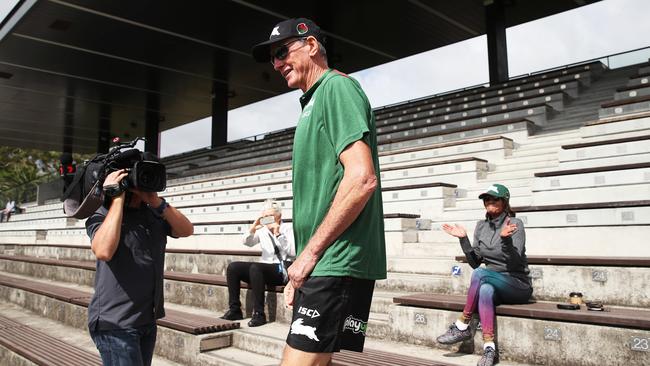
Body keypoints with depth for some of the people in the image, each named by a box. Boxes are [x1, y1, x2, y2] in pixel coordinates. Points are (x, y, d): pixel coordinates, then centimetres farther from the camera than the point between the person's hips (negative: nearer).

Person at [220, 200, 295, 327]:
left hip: (282, 269, -6)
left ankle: (259, 314, -29)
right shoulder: (262, 230, 14)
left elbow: (293, 252, -13)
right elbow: (247, 242, 6)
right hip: (264, 269, 6)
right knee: (233, 267, -11)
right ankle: (234, 310, -7)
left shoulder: (288, 228, 0)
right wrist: (252, 230, -13)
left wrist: (278, 234, -22)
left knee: (255, 267, -34)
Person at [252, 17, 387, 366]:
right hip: (322, 265, 10)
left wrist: (310, 252, -14)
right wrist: (302, 266, 17)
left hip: (337, 263, -10)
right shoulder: (313, 102, 22)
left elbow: (362, 179, -20)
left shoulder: (337, 87, -6)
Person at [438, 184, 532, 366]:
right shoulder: (481, 226, 8)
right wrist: (463, 239, -6)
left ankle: (462, 326, -22)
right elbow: (475, 262, 7)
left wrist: (505, 238, -35)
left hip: (518, 286, -4)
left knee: (480, 274, -31)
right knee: (485, 290, -34)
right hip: (494, 285, 4)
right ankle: (489, 349, -37)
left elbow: (515, 263, -19)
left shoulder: (515, 224, -8)